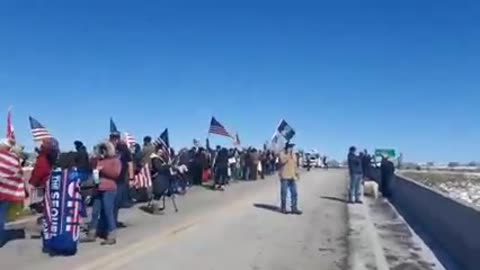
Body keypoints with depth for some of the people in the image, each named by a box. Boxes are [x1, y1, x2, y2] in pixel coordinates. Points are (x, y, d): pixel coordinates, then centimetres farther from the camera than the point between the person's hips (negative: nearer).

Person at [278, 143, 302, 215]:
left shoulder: (294, 155, 15)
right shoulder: (282, 154, -4)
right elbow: (282, 162, -21)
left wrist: (297, 173, 10)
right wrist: (288, 154, -18)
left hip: (292, 177, 6)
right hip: (284, 177, -6)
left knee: (294, 193, 2)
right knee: (284, 193, 0)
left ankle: (294, 208, 7)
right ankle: (283, 208, 11)